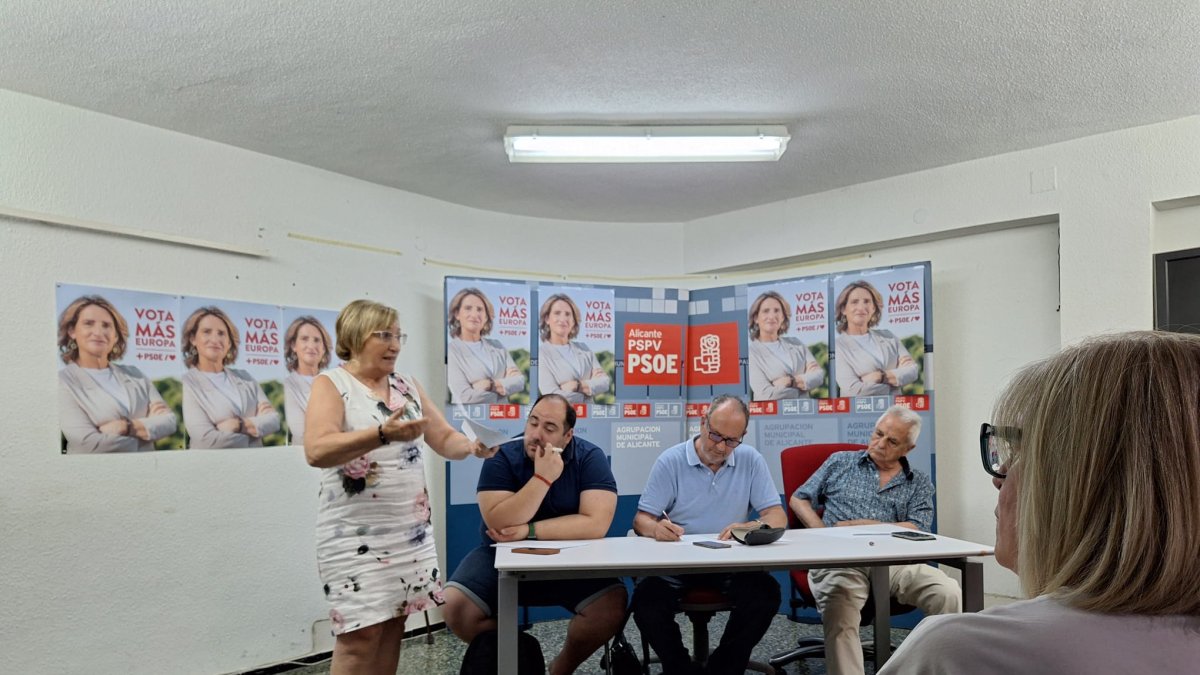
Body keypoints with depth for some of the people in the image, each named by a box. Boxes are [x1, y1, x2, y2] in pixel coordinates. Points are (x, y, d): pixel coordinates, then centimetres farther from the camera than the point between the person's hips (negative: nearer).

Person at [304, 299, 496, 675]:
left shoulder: (408, 386, 12)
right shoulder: (331, 384, -6)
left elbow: (445, 440, 12)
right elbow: (316, 451, -21)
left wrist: (473, 446, -11)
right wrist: (383, 434, -33)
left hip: (410, 529, 6)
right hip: (356, 533, -5)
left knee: (393, 625, 9)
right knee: (360, 634, -5)